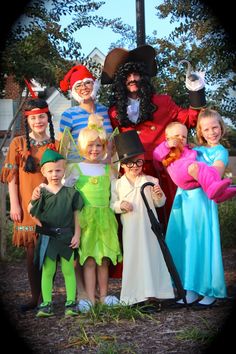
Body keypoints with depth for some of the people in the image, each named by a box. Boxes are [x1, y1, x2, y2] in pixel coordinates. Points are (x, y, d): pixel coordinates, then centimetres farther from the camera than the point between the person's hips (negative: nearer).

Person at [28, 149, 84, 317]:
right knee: (47, 271, 5)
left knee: (68, 270, 7)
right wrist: (33, 199, -21)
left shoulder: (71, 193, 0)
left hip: (66, 237, 0)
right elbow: (31, 211, -3)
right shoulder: (42, 192, -1)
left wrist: (77, 235, 0)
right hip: (47, 238, 0)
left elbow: (76, 215, 4)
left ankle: (71, 302, 14)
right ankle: (46, 304, 11)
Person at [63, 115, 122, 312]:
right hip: (85, 218, -3)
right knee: (89, 259, -4)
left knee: (104, 259, 7)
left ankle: (103, 295, 17)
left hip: (105, 217, 3)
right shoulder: (76, 169, 1)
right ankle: (90, 298, -1)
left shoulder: (107, 169, 11)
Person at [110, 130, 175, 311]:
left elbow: (159, 204, 6)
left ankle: (151, 294, 6)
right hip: (130, 228, 0)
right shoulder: (117, 184, 3)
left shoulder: (151, 181, 3)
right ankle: (135, 294, 10)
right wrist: (120, 205, -16)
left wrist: (159, 195, -14)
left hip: (148, 226, 1)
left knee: (151, 256, 1)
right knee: (132, 257, 2)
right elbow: (112, 204, 4)